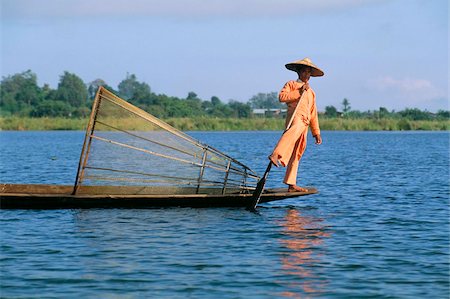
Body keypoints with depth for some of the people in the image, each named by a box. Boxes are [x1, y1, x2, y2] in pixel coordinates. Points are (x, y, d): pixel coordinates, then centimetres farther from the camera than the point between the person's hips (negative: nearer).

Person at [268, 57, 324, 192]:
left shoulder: (311, 92, 34)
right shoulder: (291, 84, 16)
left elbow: (313, 114, 32)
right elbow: (281, 97, -4)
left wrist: (316, 133, 25)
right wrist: (299, 92, -5)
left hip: (305, 124, 7)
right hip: (295, 116, -7)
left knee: (296, 155, 5)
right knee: (295, 130, -42)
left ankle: (291, 184, 6)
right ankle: (276, 155, -61)